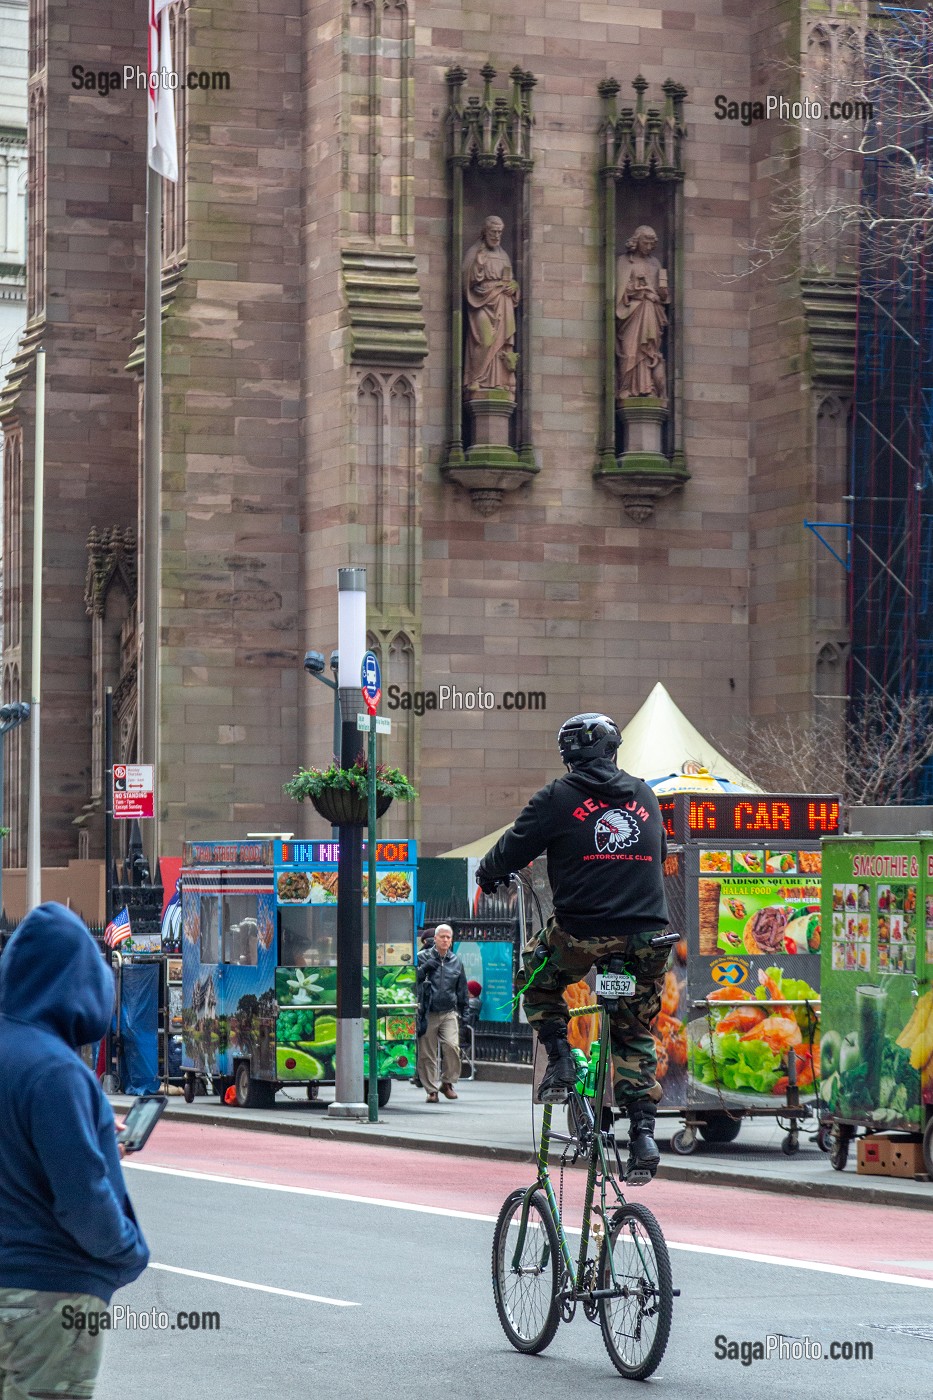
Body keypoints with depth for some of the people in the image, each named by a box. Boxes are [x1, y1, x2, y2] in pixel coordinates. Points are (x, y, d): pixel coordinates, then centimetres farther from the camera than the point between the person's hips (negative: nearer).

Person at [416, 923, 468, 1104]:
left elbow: (462, 988, 20)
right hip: (428, 1013, -1)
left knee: (452, 1045, -18)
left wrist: (464, 1010, 17)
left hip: (448, 1013, 1)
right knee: (427, 1053, -1)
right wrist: (424, 969, -13)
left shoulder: (456, 962, 13)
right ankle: (431, 1090, 10)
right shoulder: (423, 958, 4)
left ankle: (447, 1082, 1)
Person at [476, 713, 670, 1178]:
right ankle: (643, 1131, 3)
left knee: (537, 981, 26)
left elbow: (513, 848, 5)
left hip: (583, 931, -4)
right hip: (648, 937, 4)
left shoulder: (559, 797, -1)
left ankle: (560, 1063, 10)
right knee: (635, 1036, 15)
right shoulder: (644, 796, 14)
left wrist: (487, 875, 26)